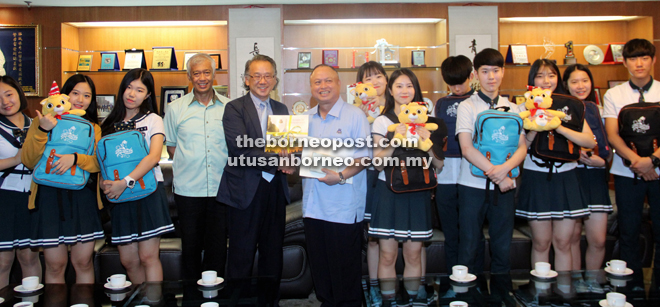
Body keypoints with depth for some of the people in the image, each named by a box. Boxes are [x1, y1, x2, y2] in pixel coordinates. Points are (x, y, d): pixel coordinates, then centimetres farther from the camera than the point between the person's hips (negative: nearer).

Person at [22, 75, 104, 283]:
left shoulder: (93, 127, 13)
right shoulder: (43, 121, 5)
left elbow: (98, 162, -3)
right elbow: (28, 161, -5)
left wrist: (75, 159, -21)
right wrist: (42, 131, -17)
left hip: (83, 198, 2)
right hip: (50, 197, -2)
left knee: (83, 262, 6)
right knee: (55, 265, 3)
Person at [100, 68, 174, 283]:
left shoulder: (152, 120, 2)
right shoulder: (111, 123, 14)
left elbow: (154, 156, -14)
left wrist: (126, 182, -23)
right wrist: (104, 181, -6)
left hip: (148, 191, -4)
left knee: (148, 256, -7)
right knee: (128, 260, 6)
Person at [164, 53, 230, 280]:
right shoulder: (175, 108, 5)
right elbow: (171, 146, 12)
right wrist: (187, 165, 0)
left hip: (220, 187, 1)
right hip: (188, 188, 0)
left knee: (218, 246, 9)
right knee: (191, 245, 9)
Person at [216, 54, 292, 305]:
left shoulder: (281, 109, 14)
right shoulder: (234, 108, -3)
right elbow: (239, 149, -16)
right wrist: (276, 162, -19)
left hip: (275, 190, 5)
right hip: (246, 191, -5)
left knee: (273, 253, 13)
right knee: (242, 256, 3)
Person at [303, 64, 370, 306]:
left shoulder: (354, 115, -5)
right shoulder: (306, 118, 12)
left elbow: (364, 156, -9)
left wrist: (341, 176, -21)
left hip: (344, 207, -5)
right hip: (313, 205, 6)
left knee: (345, 268, 3)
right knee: (319, 265, 15)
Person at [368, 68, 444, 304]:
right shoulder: (382, 122, 3)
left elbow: (438, 164, 5)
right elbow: (378, 163, -6)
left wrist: (428, 142, -12)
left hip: (417, 193, 2)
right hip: (389, 191, -2)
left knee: (413, 254, 5)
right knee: (388, 254, -1)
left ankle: (413, 298, 19)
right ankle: (388, 300, 12)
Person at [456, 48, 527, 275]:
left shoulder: (512, 108, 10)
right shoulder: (467, 106, 0)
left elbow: (522, 147, 3)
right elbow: (467, 149, -10)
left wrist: (505, 168, -18)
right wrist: (495, 174, -18)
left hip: (504, 185, 3)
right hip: (473, 185, -3)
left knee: (502, 247, 10)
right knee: (468, 247, 3)